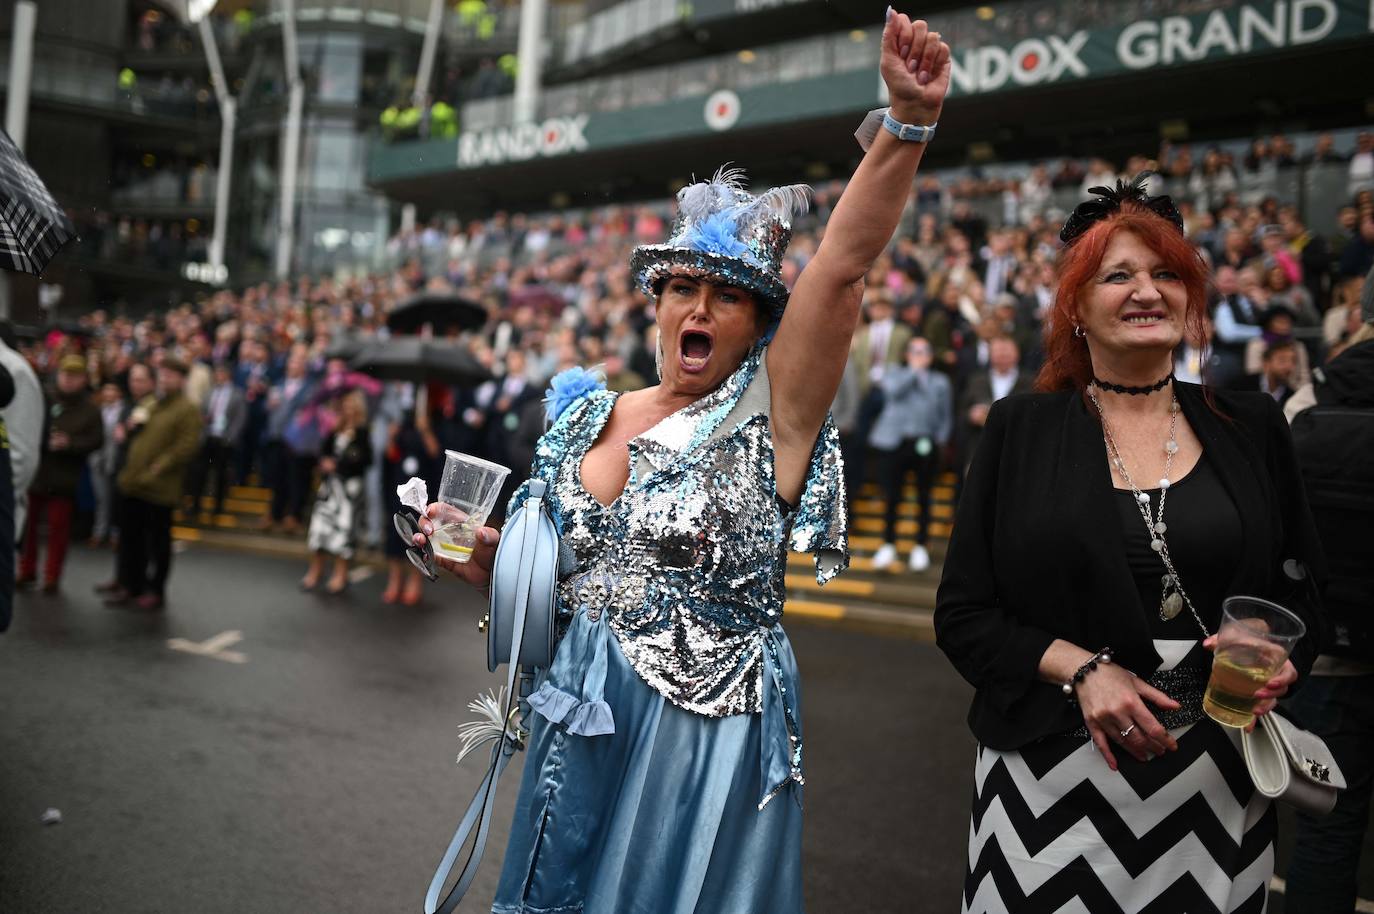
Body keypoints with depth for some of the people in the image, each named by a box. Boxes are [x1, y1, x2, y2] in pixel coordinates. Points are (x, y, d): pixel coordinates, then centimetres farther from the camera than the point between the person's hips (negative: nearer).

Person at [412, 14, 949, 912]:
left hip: (707, 734, -4)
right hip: (582, 722, 5)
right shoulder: (592, 416, 5)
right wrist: (489, 558, -2)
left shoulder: (770, 415, -9)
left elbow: (843, 267, -22)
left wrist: (909, 120, -31)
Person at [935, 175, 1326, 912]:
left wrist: (1284, 657, -9)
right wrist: (1080, 669, -16)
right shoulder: (1020, 430, -1)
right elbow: (963, 613, -2)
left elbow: (1305, 585, 12)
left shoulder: (1251, 427, 5)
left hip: (1219, 773, 2)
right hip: (1055, 767, -2)